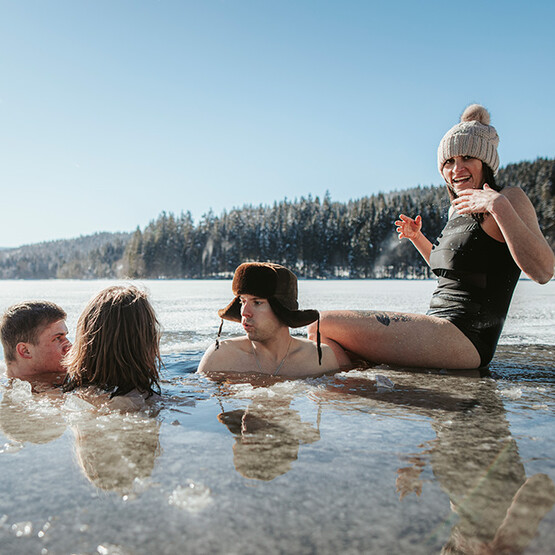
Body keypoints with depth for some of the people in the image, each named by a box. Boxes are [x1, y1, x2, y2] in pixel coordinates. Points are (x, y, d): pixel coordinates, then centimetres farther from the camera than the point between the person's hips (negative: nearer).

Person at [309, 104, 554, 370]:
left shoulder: (511, 197, -5)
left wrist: (499, 206, -23)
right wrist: (417, 237, 22)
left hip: (464, 341, -9)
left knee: (324, 324, -15)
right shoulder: (457, 210, 18)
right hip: (440, 327, 9)